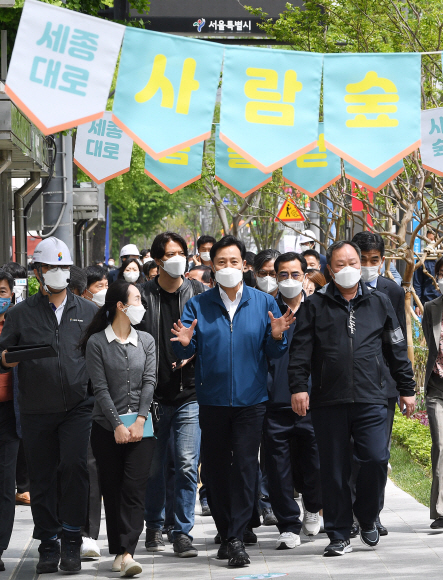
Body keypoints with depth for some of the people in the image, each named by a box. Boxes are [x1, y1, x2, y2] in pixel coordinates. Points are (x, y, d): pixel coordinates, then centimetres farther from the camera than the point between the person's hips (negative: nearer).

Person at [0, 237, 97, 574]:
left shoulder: (88, 311, 11)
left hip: (78, 407, -1)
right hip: (37, 410, 1)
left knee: (74, 465, -16)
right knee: (42, 477, 4)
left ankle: (71, 541, -5)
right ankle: (49, 546, 14)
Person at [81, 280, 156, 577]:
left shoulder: (146, 341, 9)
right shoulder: (97, 342, -1)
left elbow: (149, 382, 3)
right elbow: (100, 388, -5)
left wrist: (140, 420, -8)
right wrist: (118, 424, -11)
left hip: (140, 427, 1)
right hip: (107, 427, -1)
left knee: (135, 489, -10)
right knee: (112, 490, 3)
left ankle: (128, 552, -15)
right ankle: (118, 551, 10)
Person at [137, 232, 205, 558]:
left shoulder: (197, 293, 4)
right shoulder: (142, 295, 1)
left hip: (189, 394, 0)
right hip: (153, 393, 0)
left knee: (187, 464, -6)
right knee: (153, 465, 9)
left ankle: (183, 532, 1)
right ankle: (154, 527, 26)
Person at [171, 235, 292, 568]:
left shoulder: (264, 303, 6)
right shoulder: (198, 306, 6)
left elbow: (274, 353, 3)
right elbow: (186, 353, -1)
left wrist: (277, 337, -18)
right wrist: (185, 343, -23)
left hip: (250, 400, -1)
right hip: (212, 400, 1)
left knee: (244, 466, -7)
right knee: (215, 467, 6)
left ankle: (237, 538, -7)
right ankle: (226, 533, 18)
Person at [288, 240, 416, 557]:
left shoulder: (379, 302, 12)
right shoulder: (315, 305, 7)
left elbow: (397, 348, 16)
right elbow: (301, 350, 3)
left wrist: (407, 388, 14)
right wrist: (298, 386, -9)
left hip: (371, 400, 1)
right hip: (329, 402, 0)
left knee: (376, 460, -10)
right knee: (334, 470, 2)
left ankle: (367, 516, 16)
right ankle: (339, 535, 11)